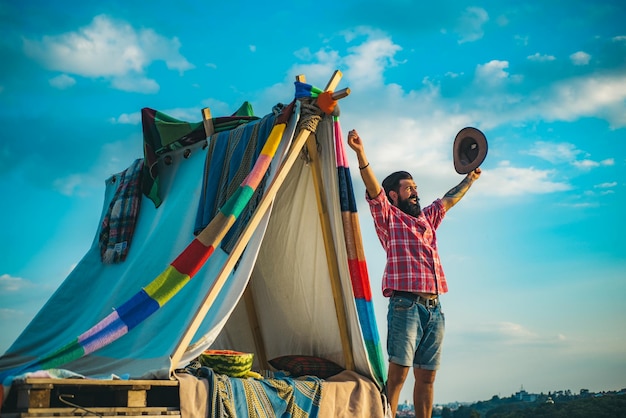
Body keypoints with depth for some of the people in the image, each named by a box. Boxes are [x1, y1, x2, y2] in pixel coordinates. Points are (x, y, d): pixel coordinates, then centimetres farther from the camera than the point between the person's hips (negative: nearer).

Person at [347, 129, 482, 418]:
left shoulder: (427, 218, 26)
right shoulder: (388, 216, 7)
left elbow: (449, 199, 41)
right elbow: (373, 188, -8)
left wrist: (469, 179, 50)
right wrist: (360, 153, -21)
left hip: (434, 307, 6)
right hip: (406, 304, -6)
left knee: (426, 375, 5)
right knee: (398, 373, -11)